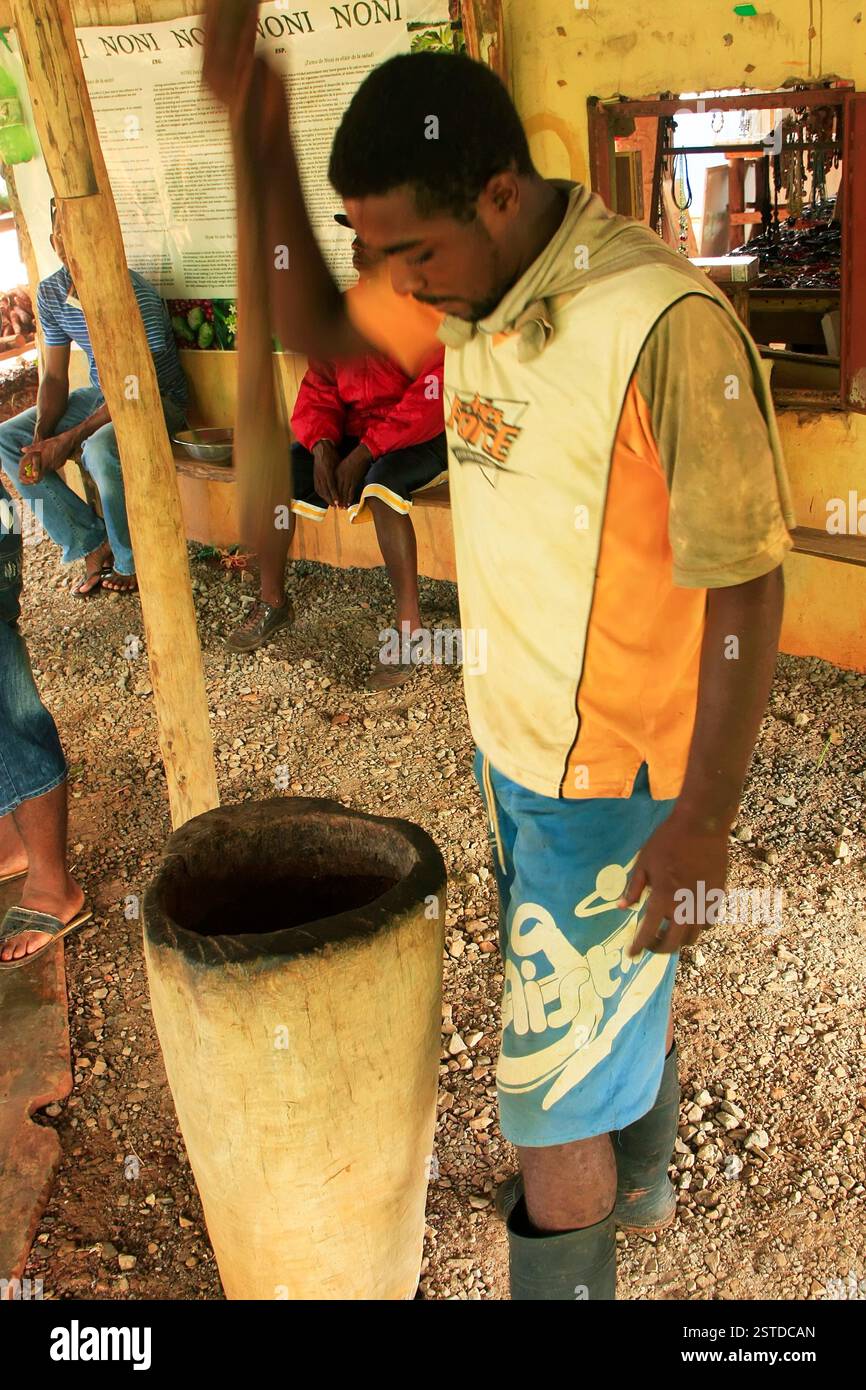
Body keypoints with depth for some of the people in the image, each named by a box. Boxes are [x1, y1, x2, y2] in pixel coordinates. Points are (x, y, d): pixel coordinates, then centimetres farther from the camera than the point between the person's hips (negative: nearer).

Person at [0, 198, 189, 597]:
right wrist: (41, 439, -17)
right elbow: (54, 376, 1)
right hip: (101, 394, 8)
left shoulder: (135, 294, -26)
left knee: (100, 449, -38)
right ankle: (93, 545, -2)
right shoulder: (50, 293, -4)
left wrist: (69, 439, -28)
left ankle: (130, 561, -12)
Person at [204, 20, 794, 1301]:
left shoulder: (663, 324, -29)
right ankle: (641, 1190, 54)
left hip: (616, 772, -8)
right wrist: (267, 149, -4)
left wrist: (702, 821, -20)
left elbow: (746, 589, -23)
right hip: (517, 738, 8)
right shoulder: (479, 293, -4)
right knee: (620, 996, 28)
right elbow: (315, 330, 10)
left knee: (554, 1078, 6)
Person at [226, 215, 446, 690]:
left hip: (419, 438, -7)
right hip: (353, 435, 7)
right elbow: (319, 387, 10)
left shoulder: (431, 311, -13)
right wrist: (322, 444, -10)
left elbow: (430, 400, -21)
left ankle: (410, 626, -31)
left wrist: (366, 452, -24)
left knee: (381, 486, -39)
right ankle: (272, 602, 4)